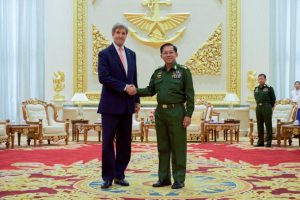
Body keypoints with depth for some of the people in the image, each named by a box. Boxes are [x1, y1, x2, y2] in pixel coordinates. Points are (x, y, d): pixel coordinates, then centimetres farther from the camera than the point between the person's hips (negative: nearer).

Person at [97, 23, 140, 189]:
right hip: (111, 105, -5)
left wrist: (137, 100, 10)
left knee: (125, 142, 8)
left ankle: (119, 175, 18)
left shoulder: (131, 54, 14)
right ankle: (108, 177, 9)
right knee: (108, 141, -1)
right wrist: (123, 86, -17)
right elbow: (103, 77, -14)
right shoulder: (104, 54, -3)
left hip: (127, 105, 5)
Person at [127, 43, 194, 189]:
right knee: (163, 146, 10)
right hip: (160, 112, 5)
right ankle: (164, 178, 19)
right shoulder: (158, 72, 12)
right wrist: (137, 91, -5)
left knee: (178, 147, 0)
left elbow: (190, 95, -6)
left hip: (176, 112, -5)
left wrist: (188, 114, -12)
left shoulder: (183, 71, -2)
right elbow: (151, 90, 13)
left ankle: (179, 179, 9)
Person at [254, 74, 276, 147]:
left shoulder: (269, 88, -3)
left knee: (268, 125, -2)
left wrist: (269, 107, 9)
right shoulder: (256, 89, 11)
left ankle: (269, 141, 2)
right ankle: (260, 141, 13)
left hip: (267, 108, -5)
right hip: (258, 108, 5)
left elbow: (273, 99, 3)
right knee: (259, 125, 7)